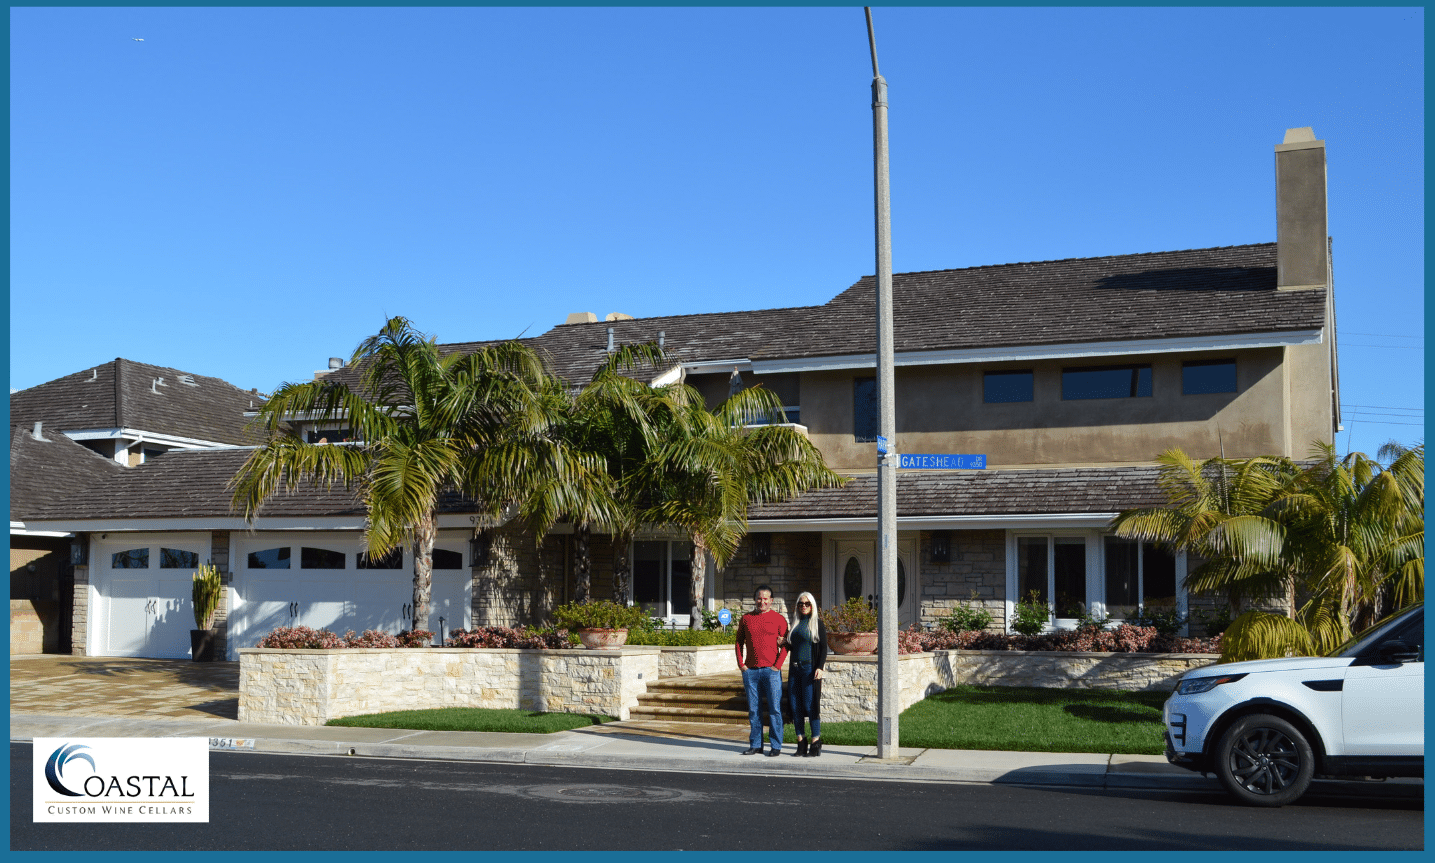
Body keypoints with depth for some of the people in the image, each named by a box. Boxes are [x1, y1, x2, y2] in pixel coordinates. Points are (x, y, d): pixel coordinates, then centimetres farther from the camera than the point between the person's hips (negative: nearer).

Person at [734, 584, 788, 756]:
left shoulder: (779, 619, 2)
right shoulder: (746, 619, 11)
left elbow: (785, 645, 1)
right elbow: (739, 642, 16)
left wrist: (777, 665, -8)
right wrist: (741, 664, 5)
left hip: (771, 671, -3)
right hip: (750, 671, 3)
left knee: (774, 709, -3)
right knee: (753, 709, 6)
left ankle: (776, 746, 4)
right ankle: (755, 744, 14)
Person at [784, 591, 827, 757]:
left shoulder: (818, 623, -1)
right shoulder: (795, 623, 15)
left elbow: (823, 648, -5)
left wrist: (820, 667, -16)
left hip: (809, 668, -6)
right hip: (794, 669, 6)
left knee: (810, 705, -8)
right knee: (795, 706, 3)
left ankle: (816, 743, 0)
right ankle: (801, 743, 10)